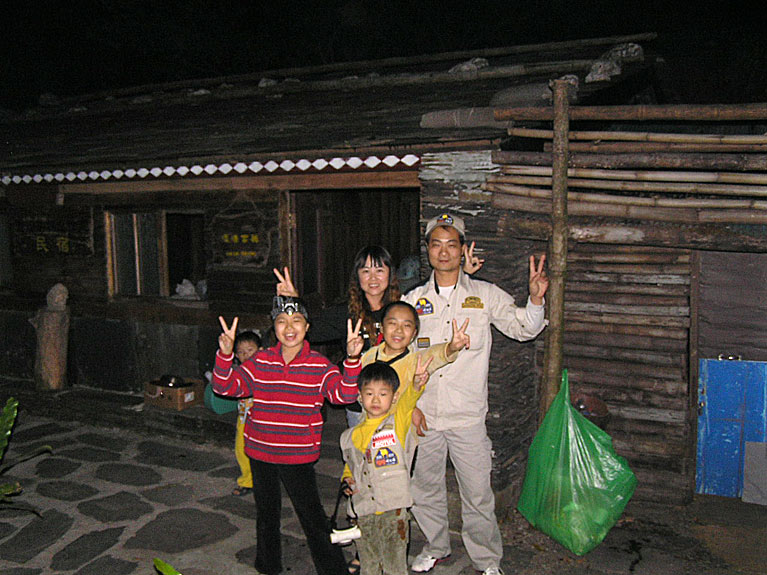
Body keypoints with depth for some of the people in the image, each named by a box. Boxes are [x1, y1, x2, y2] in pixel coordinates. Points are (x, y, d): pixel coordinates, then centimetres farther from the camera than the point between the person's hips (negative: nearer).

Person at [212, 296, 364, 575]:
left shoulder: (320, 365, -7)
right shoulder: (260, 361, -1)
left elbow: (344, 393, -20)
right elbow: (226, 386, -6)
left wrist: (352, 359, -35)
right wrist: (225, 354, -23)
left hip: (299, 457, -3)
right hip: (259, 453, 3)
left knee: (311, 515, 4)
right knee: (266, 512, 21)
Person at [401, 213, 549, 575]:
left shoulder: (485, 295, 2)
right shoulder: (413, 300, 5)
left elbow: (523, 328, -5)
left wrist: (535, 300, -25)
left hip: (467, 416, -2)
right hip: (421, 415, 2)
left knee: (477, 493, 5)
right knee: (425, 488, 16)